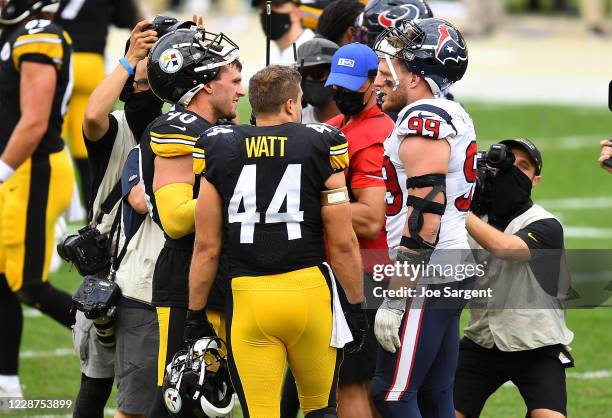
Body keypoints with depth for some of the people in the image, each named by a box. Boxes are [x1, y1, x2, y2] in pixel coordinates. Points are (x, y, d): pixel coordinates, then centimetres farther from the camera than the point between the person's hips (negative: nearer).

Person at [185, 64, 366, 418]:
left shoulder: (221, 150, 4)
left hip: (249, 297, 1)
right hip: (309, 289, -1)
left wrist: (197, 316, 12)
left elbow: (207, 247, 4)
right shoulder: (320, 146, 0)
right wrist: (357, 306, 10)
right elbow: (342, 243, -1)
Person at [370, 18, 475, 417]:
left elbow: (423, 219, -21)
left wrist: (395, 300, -21)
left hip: (428, 277, -10)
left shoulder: (424, 119, -15)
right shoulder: (454, 116, 16)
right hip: (453, 267, 10)